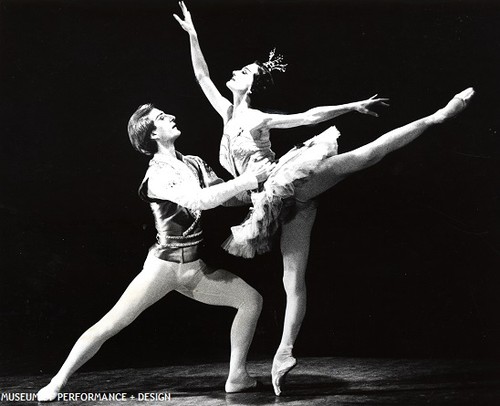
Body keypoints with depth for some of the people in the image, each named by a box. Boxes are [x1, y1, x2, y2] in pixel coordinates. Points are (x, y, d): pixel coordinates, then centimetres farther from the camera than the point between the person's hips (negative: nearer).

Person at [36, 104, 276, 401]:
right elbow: (200, 200, -29)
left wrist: (264, 184, -6)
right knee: (112, 324, -10)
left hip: (196, 267, 7)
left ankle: (237, 376, 8)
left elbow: (230, 196, 8)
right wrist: (250, 178, -29)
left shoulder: (195, 164, 7)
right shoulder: (157, 175, -14)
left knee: (252, 299, 2)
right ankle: (57, 383, 3)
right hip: (165, 264, -7)